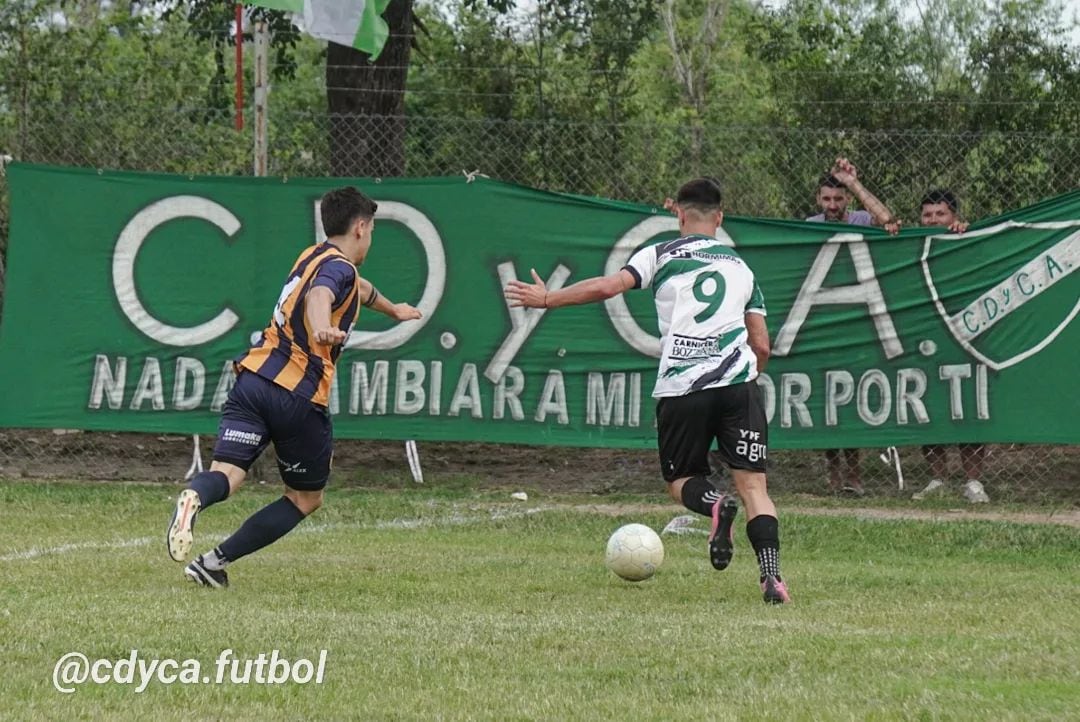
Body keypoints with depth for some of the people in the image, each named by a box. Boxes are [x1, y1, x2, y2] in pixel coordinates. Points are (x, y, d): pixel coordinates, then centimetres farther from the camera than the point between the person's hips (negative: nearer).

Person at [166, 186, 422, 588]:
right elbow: (319, 295, -27)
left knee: (226, 474, -11)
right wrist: (321, 328, -49)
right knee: (306, 498, 12)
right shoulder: (339, 267, -2)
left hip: (254, 378, 6)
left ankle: (193, 498, -48)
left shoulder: (314, 257, 24)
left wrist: (393, 310, 65)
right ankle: (215, 562, 2)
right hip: (300, 397, -6)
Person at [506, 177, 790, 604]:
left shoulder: (662, 256, 9)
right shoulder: (740, 267, 20)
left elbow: (609, 286, -5)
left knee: (681, 480, 15)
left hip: (681, 387, -2)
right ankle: (771, 575, -20)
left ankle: (714, 504, -20)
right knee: (752, 482, -1)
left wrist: (547, 299, 5)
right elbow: (762, 346, 18)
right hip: (738, 381, 2)